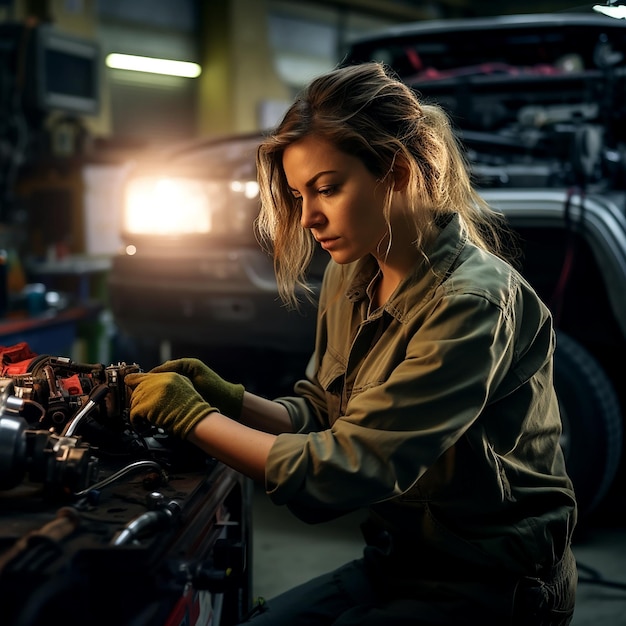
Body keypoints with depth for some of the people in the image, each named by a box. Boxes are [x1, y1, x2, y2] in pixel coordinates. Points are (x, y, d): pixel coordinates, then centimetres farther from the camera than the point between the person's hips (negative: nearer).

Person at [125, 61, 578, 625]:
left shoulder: (474, 303, -25)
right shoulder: (350, 279, 1)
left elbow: (343, 470, -26)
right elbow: (322, 416, 9)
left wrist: (195, 419, -18)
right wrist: (231, 400, -9)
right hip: (394, 561, 7)